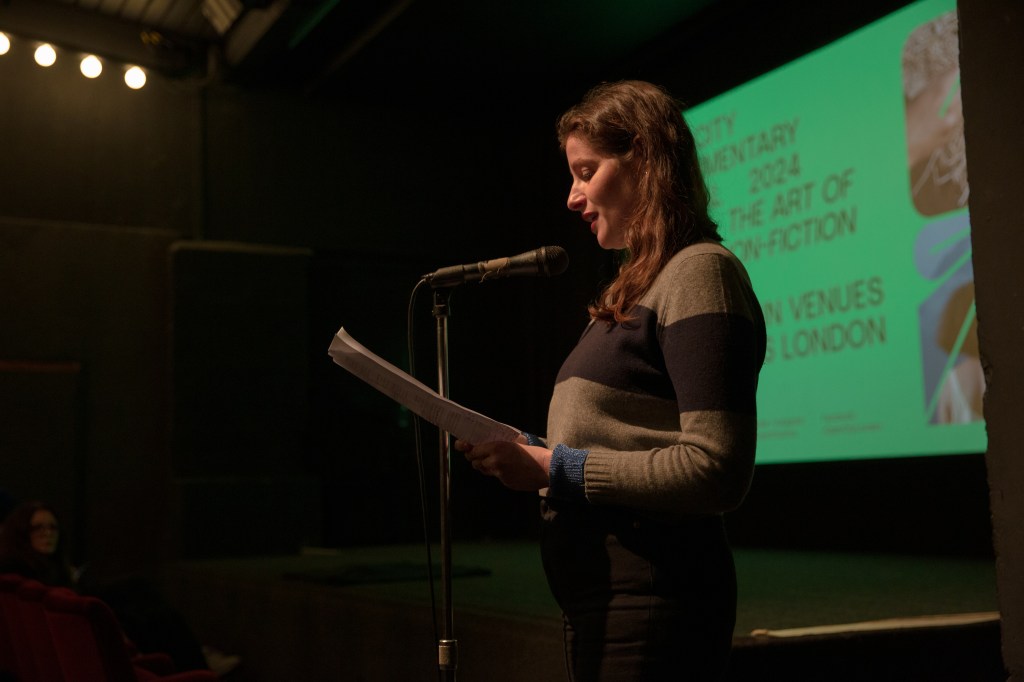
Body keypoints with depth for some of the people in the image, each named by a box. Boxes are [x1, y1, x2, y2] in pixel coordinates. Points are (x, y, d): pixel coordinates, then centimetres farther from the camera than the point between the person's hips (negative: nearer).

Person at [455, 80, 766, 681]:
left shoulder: (701, 271, -11)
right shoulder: (637, 286, 16)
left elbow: (715, 469, -21)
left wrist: (559, 469, -18)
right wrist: (530, 454, 1)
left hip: (649, 602, -8)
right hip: (598, 596, 8)